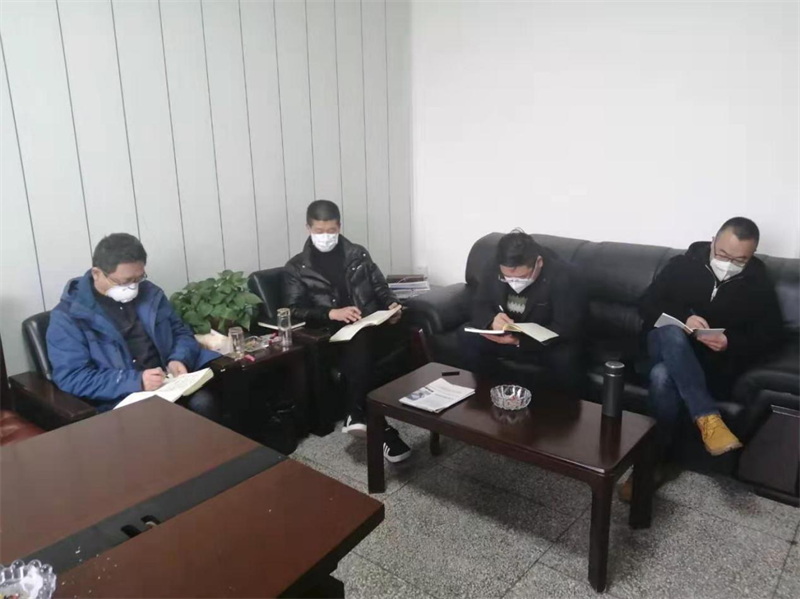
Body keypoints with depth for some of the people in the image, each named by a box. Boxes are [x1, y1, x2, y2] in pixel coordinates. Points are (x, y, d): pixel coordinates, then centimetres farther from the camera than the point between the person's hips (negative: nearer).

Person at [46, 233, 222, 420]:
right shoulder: (68, 316, -3)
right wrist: (136, 381, -22)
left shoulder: (149, 293, 12)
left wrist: (179, 359, -3)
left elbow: (181, 333, 20)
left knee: (204, 403, -25)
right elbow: (73, 379, -11)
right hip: (118, 403, -5)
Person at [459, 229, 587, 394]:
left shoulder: (563, 277, -26)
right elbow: (479, 306, -6)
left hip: (547, 342, -4)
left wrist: (520, 340, -38)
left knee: (565, 358, -35)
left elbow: (568, 328, -28)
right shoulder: (494, 270, -12)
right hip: (505, 336, 4)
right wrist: (492, 320, -32)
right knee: (467, 336, -17)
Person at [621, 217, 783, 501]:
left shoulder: (759, 284, 5)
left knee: (663, 376, -34)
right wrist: (684, 317, -20)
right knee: (672, 331, -37)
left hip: (714, 364, -1)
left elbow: (771, 334, 3)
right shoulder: (681, 265, 2)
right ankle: (707, 418, -39)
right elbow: (646, 304, -1)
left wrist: (731, 343, -18)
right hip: (666, 348, 1)